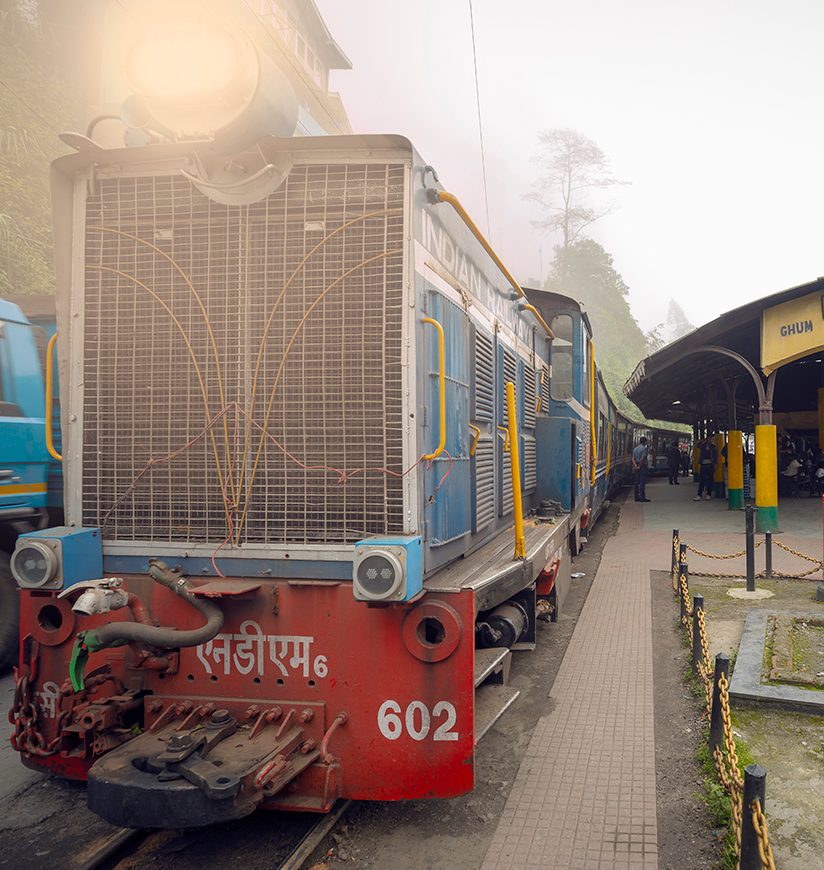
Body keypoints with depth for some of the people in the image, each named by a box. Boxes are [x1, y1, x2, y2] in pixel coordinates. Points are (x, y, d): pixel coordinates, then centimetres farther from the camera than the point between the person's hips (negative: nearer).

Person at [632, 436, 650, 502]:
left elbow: (633, 458, 5)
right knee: (642, 482, -6)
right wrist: (639, 466, -12)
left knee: (637, 482, 9)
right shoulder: (644, 448, -10)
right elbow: (642, 458, -20)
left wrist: (635, 466, -6)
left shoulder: (635, 449, 13)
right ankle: (642, 497, -7)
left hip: (637, 467, 7)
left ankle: (636, 497, 11)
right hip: (642, 466, -7)